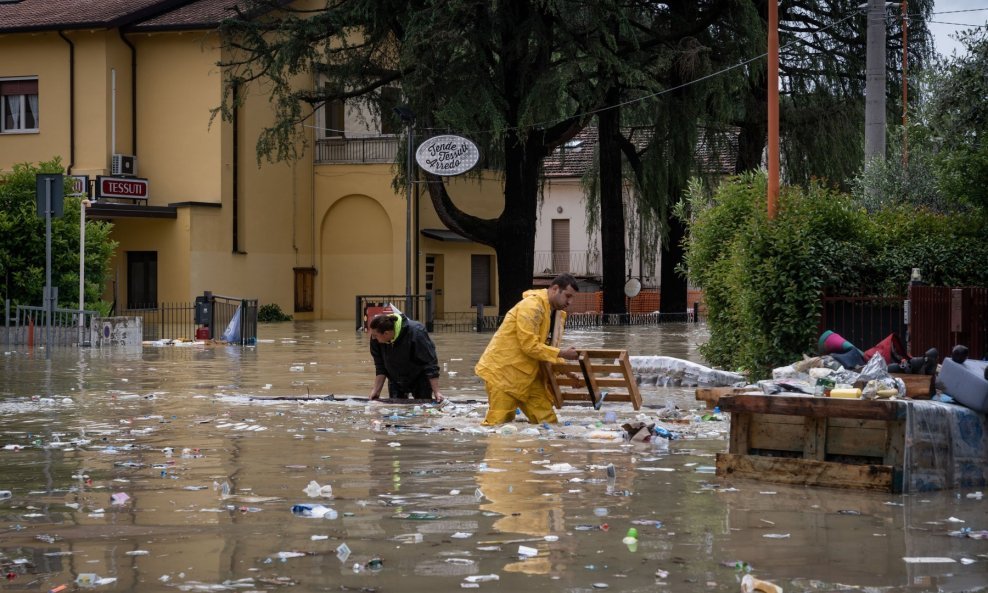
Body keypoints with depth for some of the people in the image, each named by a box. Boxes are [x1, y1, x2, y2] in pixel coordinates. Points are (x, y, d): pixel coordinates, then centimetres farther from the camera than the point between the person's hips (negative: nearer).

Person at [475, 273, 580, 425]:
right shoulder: (531, 307, -19)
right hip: (503, 370, -9)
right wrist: (562, 354, -20)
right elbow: (529, 345, -24)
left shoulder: (556, 312, 11)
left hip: (529, 374, 9)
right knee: (500, 423, -8)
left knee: (548, 422, 1)